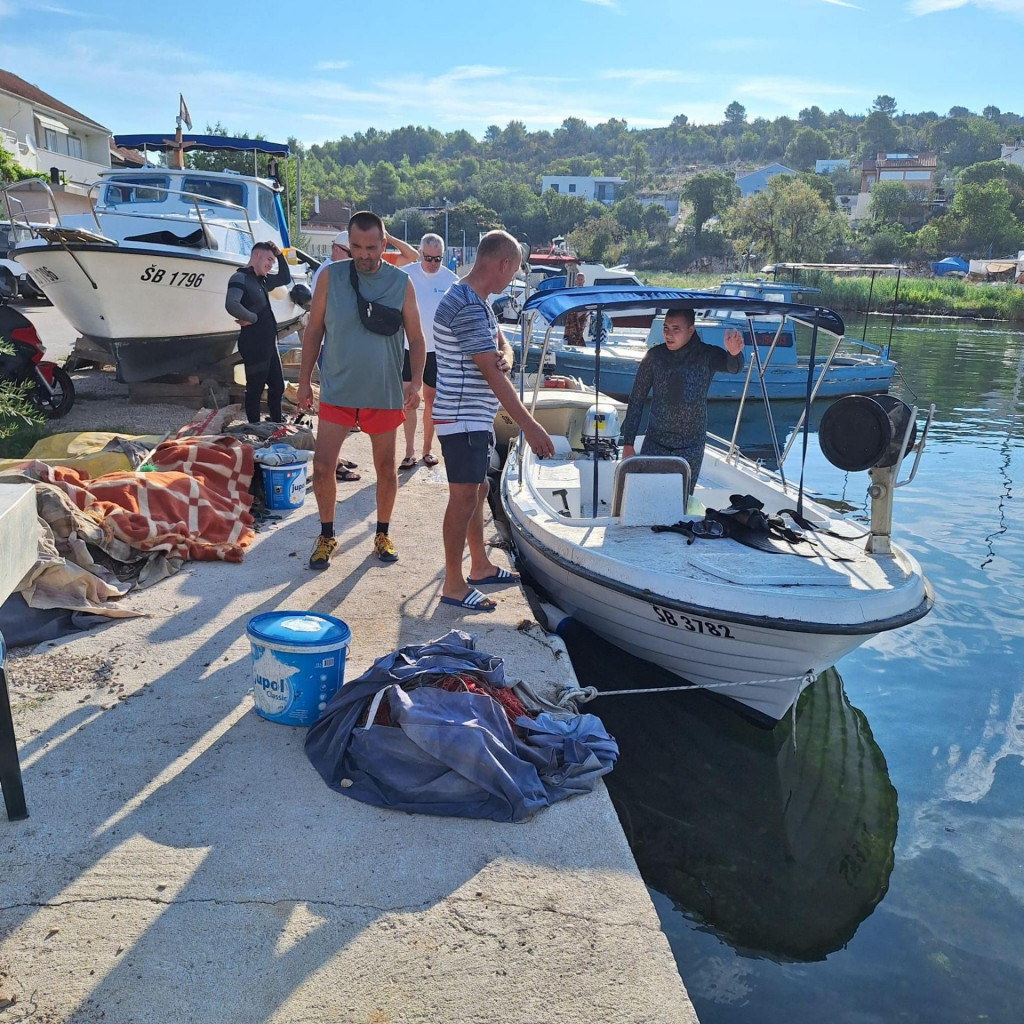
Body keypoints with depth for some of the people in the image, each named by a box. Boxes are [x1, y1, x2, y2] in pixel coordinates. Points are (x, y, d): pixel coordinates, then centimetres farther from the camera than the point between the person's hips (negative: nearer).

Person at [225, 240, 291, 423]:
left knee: (278, 386, 17)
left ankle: (277, 423, 31)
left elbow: (285, 278, 30)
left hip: (269, 343, 9)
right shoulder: (240, 278, -12)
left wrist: (279, 255, 16)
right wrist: (253, 318, -17)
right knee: (255, 389, 1)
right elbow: (231, 305, -30)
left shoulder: (262, 280, 14)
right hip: (253, 345, -9)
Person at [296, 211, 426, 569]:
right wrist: (304, 380, 2)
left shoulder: (401, 283, -2)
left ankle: (382, 534, 30)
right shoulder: (331, 276, -2)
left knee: (386, 469, 10)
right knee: (322, 467, -4)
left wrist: (416, 381, -12)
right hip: (337, 391, 0)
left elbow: (416, 338, 2)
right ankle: (327, 535, 17)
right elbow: (314, 331, 4)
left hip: (384, 394, 0)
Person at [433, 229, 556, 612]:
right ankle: (453, 585, 4)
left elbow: (501, 344, 16)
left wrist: (504, 357, -11)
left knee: (477, 490, 18)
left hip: (474, 417, 11)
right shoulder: (468, 307, -22)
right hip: (462, 419, -11)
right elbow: (493, 376, -25)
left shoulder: (477, 301, 12)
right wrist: (529, 425, -23)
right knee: (464, 497, -5)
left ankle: (480, 565, 32)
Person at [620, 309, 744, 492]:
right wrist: (628, 443, 1)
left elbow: (733, 367, -27)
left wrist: (734, 354, -52)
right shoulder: (654, 356, -2)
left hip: (690, 448, -1)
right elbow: (636, 401, 3)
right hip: (655, 443, 1)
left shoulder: (707, 355, -6)